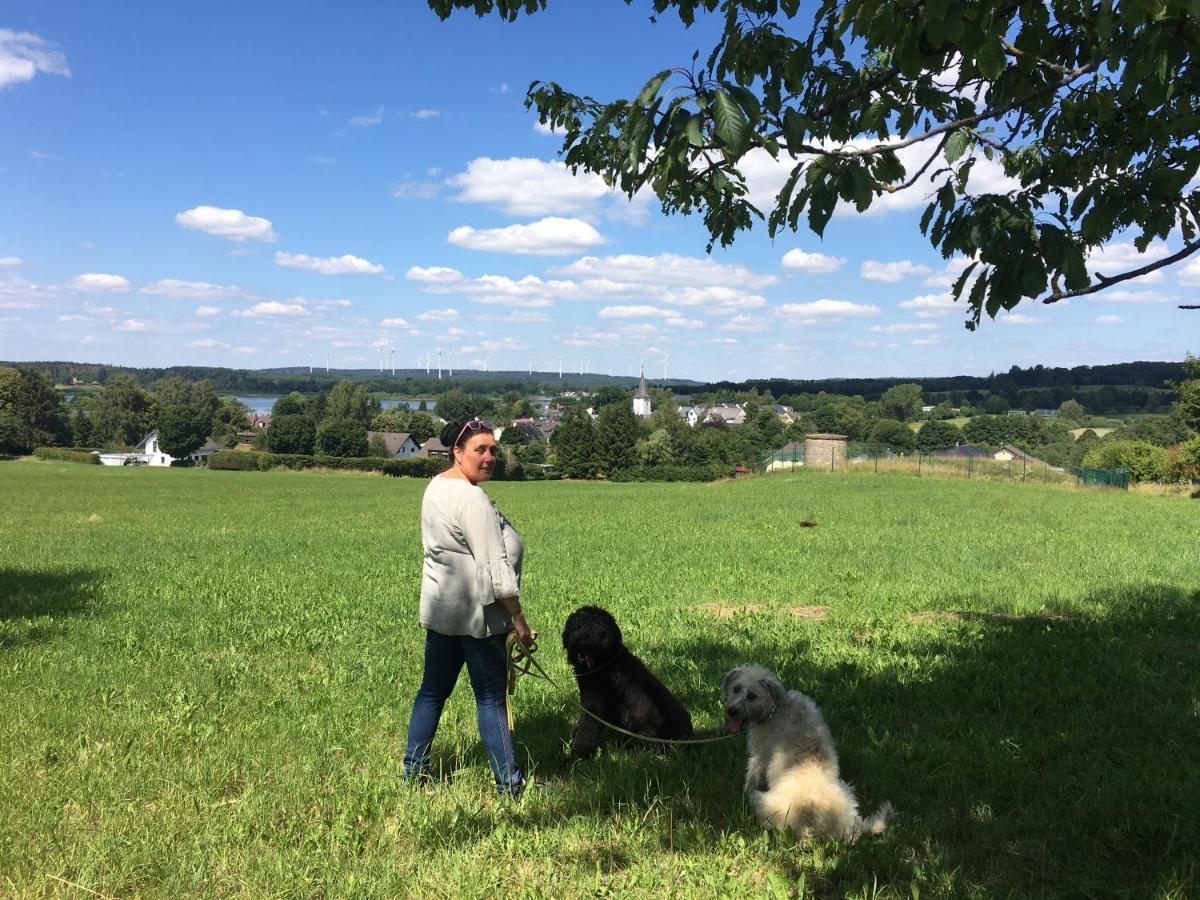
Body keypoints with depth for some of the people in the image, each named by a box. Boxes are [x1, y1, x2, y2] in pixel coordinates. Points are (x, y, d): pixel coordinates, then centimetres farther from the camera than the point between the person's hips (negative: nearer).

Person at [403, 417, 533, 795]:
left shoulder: (436, 486, 11)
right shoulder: (472, 499, -19)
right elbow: (495, 566, -20)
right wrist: (519, 619, -14)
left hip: (439, 607, 9)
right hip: (477, 612, -9)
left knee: (433, 690, 16)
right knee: (491, 698, 0)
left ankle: (413, 769, 26)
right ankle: (509, 784, 9)